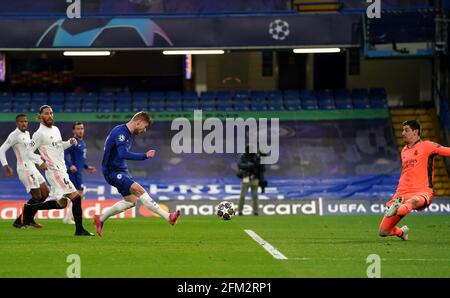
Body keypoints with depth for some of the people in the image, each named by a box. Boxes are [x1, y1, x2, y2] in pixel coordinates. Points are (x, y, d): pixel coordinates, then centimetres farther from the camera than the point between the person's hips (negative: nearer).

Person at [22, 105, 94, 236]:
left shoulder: (56, 129, 14)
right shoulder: (39, 134, -10)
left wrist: (70, 143, 9)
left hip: (62, 170, 9)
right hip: (55, 171, -9)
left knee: (61, 203, 13)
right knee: (76, 197, -14)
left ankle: (30, 209, 25)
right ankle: (79, 230, -7)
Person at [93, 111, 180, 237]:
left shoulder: (128, 134, 13)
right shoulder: (120, 132, -19)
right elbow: (123, 154, -31)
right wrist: (145, 156, -30)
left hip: (121, 170, 10)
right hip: (114, 173, -10)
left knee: (131, 201, 9)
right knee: (140, 191, -20)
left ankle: (100, 219, 23)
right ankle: (168, 217, -26)